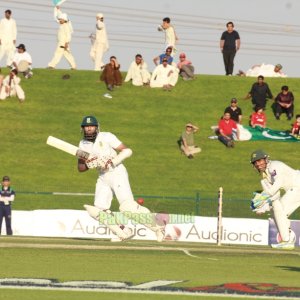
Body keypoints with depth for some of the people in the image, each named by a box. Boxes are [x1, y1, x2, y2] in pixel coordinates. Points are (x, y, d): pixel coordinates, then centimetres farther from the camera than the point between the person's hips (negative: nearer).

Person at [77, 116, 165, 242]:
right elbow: (80, 168, 6)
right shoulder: (83, 144, 7)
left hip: (117, 173, -7)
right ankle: (124, 233, 5)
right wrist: (89, 164, -15)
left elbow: (127, 151, -12)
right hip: (103, 178, 7)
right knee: (98, 210, -4)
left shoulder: (106, 137, -9)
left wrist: (113, 162, -23)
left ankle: (157, 228, -13)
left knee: (128, 207, -21)